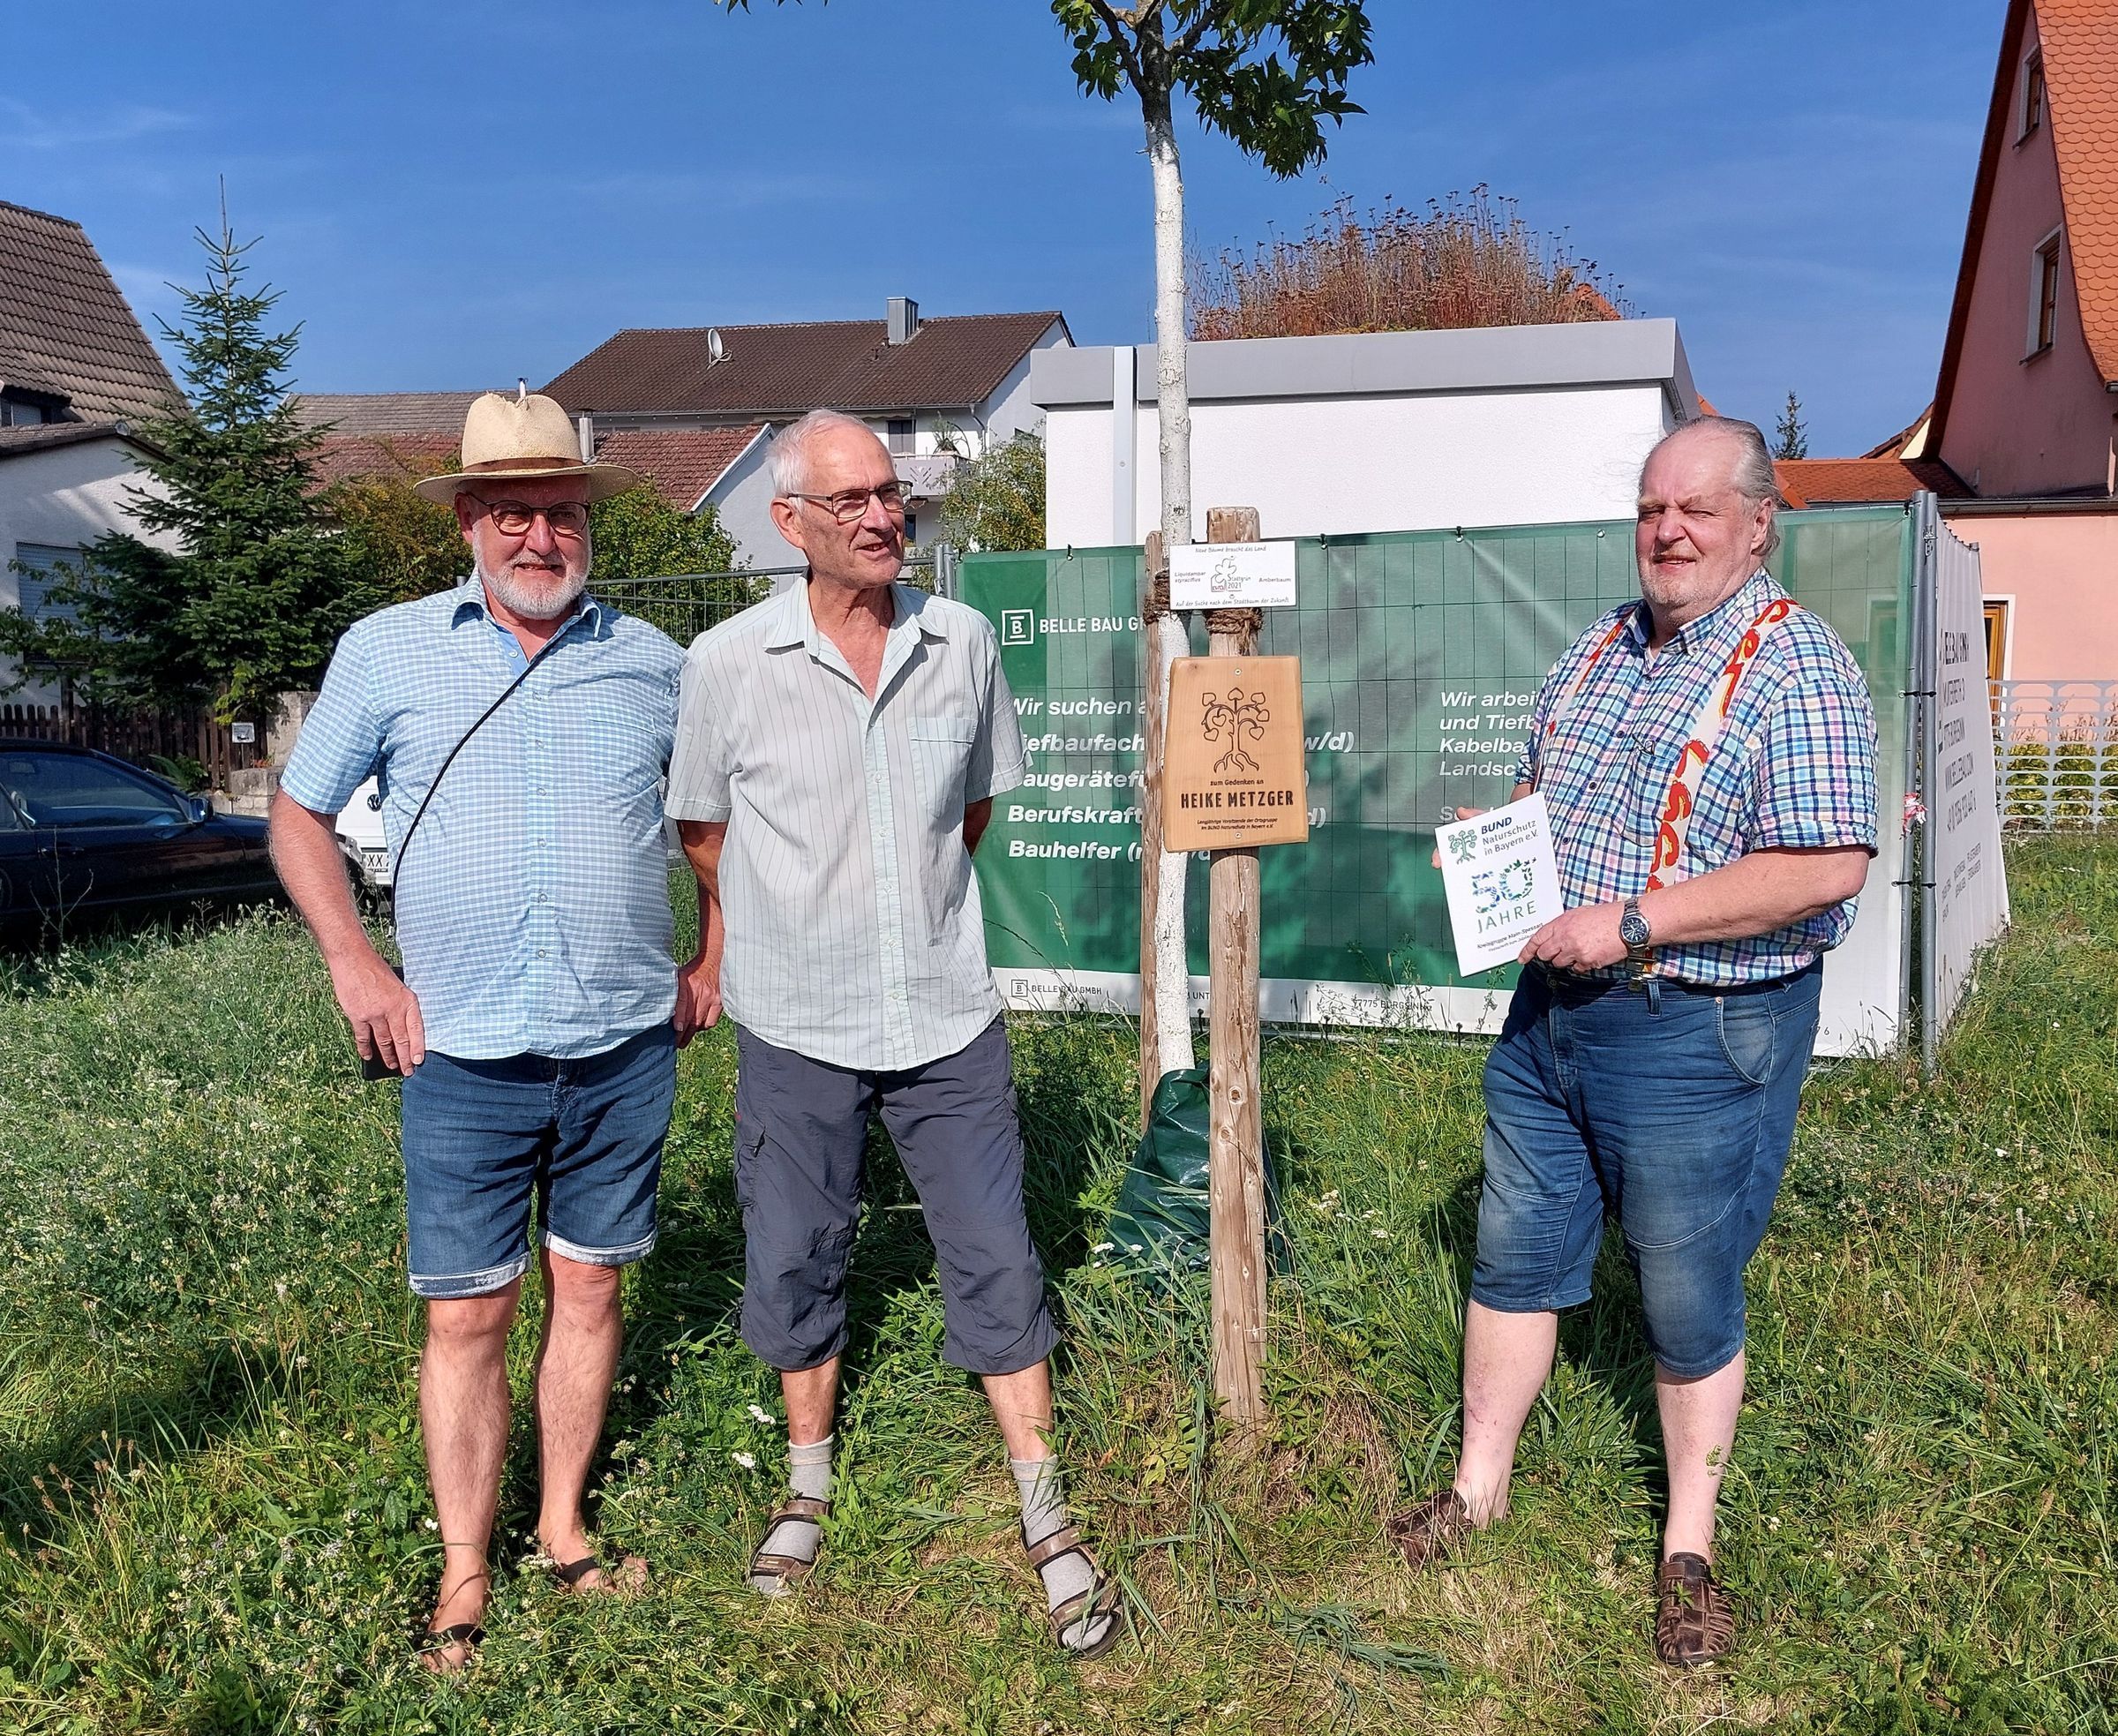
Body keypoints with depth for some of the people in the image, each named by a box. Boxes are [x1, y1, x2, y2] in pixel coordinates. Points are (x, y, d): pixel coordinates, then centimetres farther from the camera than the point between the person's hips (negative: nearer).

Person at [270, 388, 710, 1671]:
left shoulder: (652, 662, 5)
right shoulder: (386, 652, 2)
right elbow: (301, 815, 10)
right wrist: (355, 964, -1)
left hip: (625, 1049, 2)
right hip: (464, 1054, -1)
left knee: (589, 1288, 11)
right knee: (467, 1316, 3)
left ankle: (565, 1529, 28)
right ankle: (464, 1582, 18)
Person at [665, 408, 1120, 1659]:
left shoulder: (963, 644, -2)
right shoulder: (728, 665, -9)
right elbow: (707, 838, 6)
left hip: (948, 1017, 1)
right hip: (797, 1031, -1)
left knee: (997, 1264, 5)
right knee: (797, 1264, 13)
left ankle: (1047, 1522, 18)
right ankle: (811, 1483, 36)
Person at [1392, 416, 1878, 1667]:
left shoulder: (1797, 669, -15)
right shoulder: (1605, 647, 9)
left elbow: (1828, 866, -23)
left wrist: (1629, 924, -24)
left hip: (1699, 1036, -7)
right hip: (1552, 1011, 7)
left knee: (1692, 1304, 9)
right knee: (1516, 1257, 16)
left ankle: (1690, 1547, 29)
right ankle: (1481, 1486, 34)